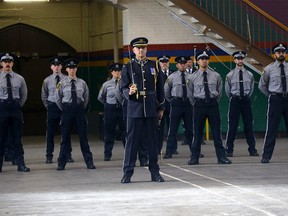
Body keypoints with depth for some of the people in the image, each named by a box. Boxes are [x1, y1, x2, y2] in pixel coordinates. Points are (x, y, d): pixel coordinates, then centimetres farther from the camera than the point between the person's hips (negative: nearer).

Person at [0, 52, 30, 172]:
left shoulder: (19, 79, 6)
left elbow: (24, 95, 18)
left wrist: (18, 106, 11)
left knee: (17, 137, 2)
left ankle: (20, 164, 3)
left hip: (16, 108, 2)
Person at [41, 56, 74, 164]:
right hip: (52, 107, 1)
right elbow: (44, 96, 14)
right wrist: (48, 106, 7)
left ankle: (68, 155, 9)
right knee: (50, 132, 1)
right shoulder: (47, 80, 4)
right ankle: (49, 156, 8)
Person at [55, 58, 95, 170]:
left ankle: (89, 162, 6)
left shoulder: (82, 83, 3)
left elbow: (86, 97, 16)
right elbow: (58, 99, 9)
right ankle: (61, 163, 8)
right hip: (67, 110, -1)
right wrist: (64, 110, 9)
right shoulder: (62, 84, -1)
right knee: (65, 137, 2)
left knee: (83, 136, 2)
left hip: (80, 109, 1)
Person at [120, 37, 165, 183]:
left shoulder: (154, 66, 10)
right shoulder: (128, 68, 6)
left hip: (151, 110, 2)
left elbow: (160, 88, 12)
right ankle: (127, 173, 2)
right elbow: (123, 88, 3)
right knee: (132, 140, -2)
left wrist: (161, 108, 10)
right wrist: (129, 92, -20)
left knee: (152, 141, 5)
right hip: (134, 109, -2)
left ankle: (155, 172, 11)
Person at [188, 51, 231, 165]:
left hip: (212, 103, 1)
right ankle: (194, 158, 9)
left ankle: (221, 157, 4)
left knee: (216, 131, 1)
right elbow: (190, 92, 14)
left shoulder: (216, 76, 4)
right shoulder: (193, 77, 2)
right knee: (197, 132, 3)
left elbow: (219, 91, 15)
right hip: (199, 104, -1)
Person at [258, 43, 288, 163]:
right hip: (275, 99, -3)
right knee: (271, 128, -6)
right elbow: (261, 86, 10)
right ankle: (266, 156, -3)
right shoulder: (269, 69, 0)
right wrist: (271, 95, 6)